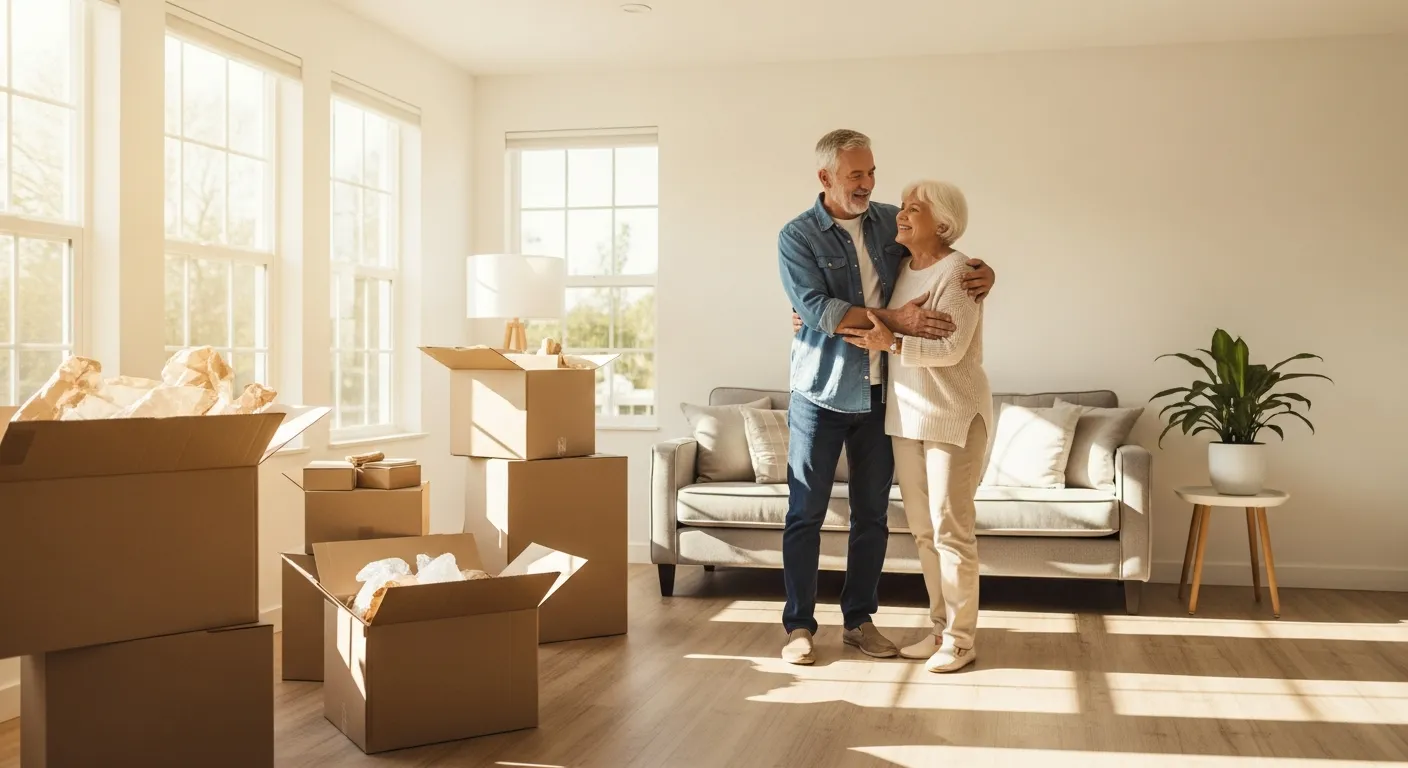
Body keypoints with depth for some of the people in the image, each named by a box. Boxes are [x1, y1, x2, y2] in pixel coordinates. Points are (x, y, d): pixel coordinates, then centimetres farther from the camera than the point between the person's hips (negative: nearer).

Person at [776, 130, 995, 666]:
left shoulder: (891, 222, 5)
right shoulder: (797, 237, -8)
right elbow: (817, 309, -20)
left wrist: (982, 269, -4)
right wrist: (894, 319, -26)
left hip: (878, 394, 4)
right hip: (821, 395, -4)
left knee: (872, 514, 10)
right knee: (806, 513, 3)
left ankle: (859, 620, 22)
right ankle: (799, 625, 14)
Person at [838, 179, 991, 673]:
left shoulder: (957, 271, -12)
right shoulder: (900, 268, 10)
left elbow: (951, 348, -20)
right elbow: (883, 327, 24)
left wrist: (892, 343, -28)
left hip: (953, 416, -7)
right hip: (906, 415, 7)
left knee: (950, 529, -3)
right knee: (923, 530, 11)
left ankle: (960, 639, 8)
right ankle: (941, 628, 23)